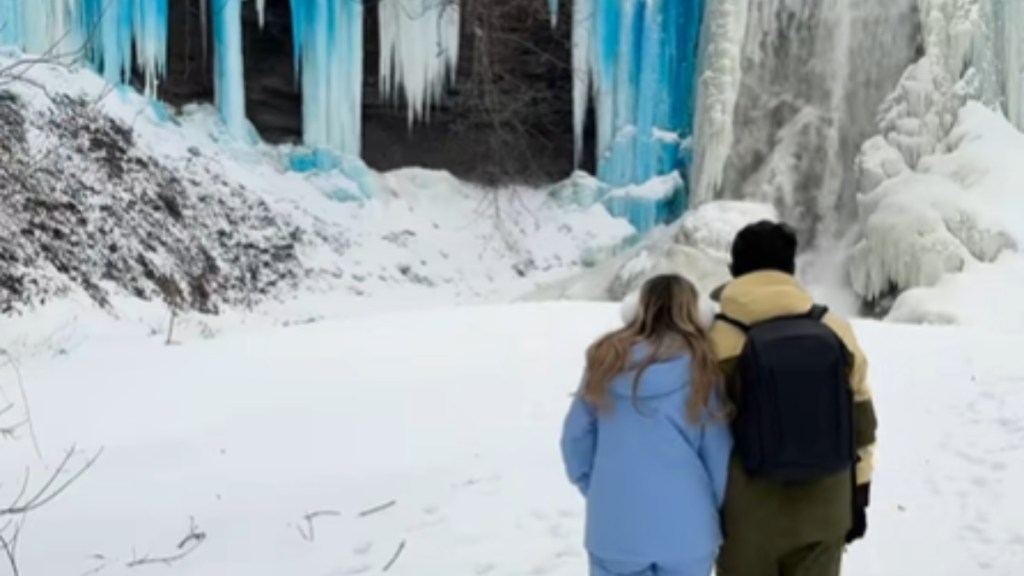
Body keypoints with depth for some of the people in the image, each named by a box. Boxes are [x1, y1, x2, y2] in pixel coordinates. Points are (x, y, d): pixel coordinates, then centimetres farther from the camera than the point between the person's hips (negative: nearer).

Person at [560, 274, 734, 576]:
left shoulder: (606, 361, 1)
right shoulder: (698, 367, -5)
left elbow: (575, 438, 6)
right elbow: (719, 455, -1)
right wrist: (717, 513, 13)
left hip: (613, 527, 2)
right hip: (685, 529, -1)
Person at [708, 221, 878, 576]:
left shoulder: (717, 340, -11)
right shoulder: (835, 330, -3)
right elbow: (860, 422, 4)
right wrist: (859, 495, 14)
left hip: (749, 516, -2)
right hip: (823, 509, 3)